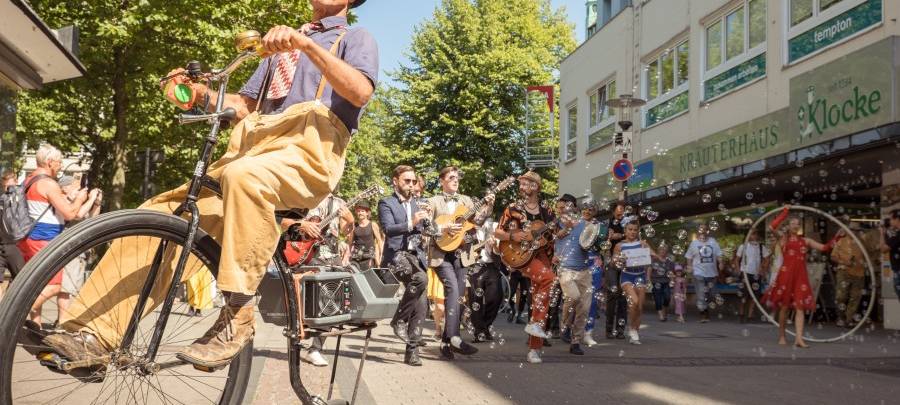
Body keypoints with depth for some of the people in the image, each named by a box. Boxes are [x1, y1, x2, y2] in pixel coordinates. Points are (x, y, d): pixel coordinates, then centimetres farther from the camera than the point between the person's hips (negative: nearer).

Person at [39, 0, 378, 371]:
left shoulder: (356, 38, 14)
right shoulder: (281, 45, 35)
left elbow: (361, 91, -10)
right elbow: (243, 105, 28)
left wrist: (306, 42, -22)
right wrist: (201, 93, 8)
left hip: (310, 148, -6)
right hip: (256, 144, 7)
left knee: (243, 176, -40)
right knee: (159, 216, -12)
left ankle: (238, 317, -31)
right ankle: (95, 332, -14)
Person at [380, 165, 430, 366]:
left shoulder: (417, 204, 20)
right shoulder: (386, 203, 0)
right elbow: (388, 229, -16)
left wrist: (427, 220, -4)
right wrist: (410, 223, -28)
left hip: (415, 255, 6)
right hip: (396, 254, -6)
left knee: (421, 305, -2)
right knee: (421, 278, -33)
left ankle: (412, 350, 6)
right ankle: (399, 319, -14)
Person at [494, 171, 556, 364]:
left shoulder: (545, 211, 11)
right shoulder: (513, 209, 2)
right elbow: (497, 233, 3)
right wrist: (512, 236, -16)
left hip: (541, 254, 4)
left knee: (541, 294, -2)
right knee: (549, 278, -30)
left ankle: (534, 348, 4)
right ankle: (535, 323, -20)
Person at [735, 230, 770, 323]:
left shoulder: (762, 248, 3)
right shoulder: (743, 246, 0)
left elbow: (767, 259, 6)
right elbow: (737, 259, 6)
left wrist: (763, 270, -1)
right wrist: (739, 269, -1)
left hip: (757, 274, 2)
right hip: (745, 273, -2)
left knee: (755, 295, 2)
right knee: (744, 295, -2)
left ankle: (750, 315, 10)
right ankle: (741, 313, 10)